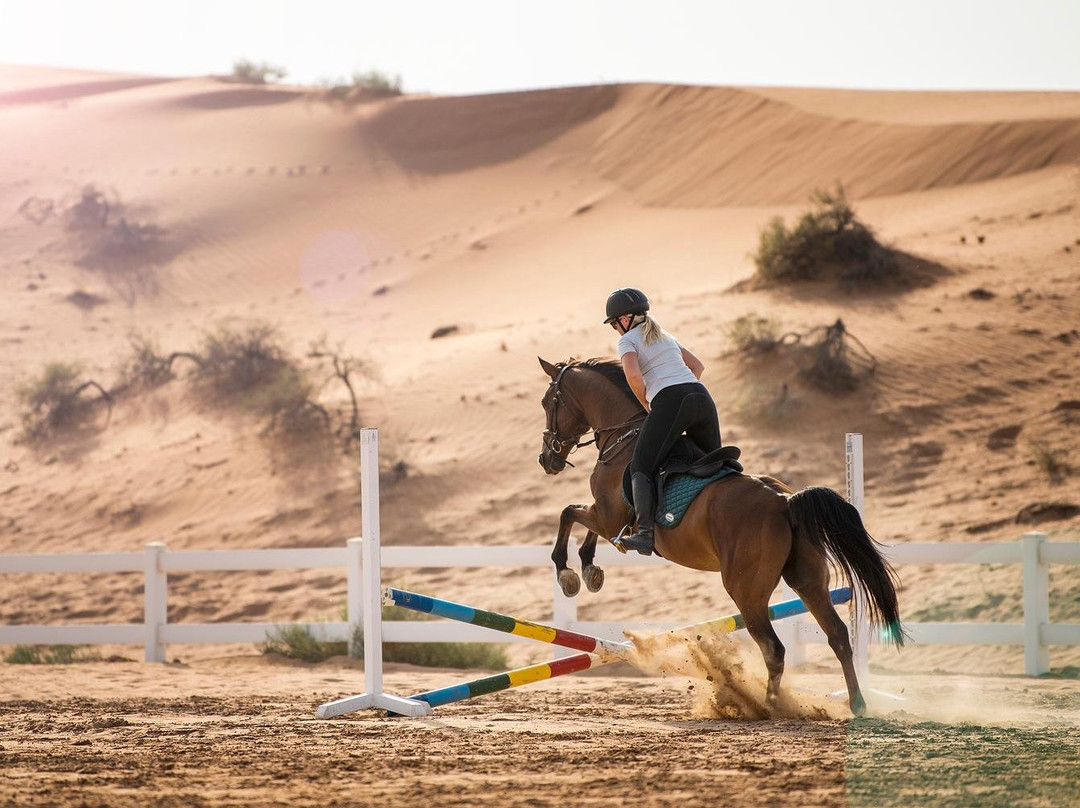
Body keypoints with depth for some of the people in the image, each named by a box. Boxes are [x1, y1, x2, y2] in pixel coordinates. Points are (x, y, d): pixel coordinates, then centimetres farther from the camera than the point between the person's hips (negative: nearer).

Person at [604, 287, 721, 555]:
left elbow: (633, 374, -11)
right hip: (701, 396, 7)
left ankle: (645, 532, -29)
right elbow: (698, 366, 35)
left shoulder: (628, 340, 7)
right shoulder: (665, 337, 30)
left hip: (669, 402, -7)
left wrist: (646, 404, 4)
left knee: (641, 467, -10)